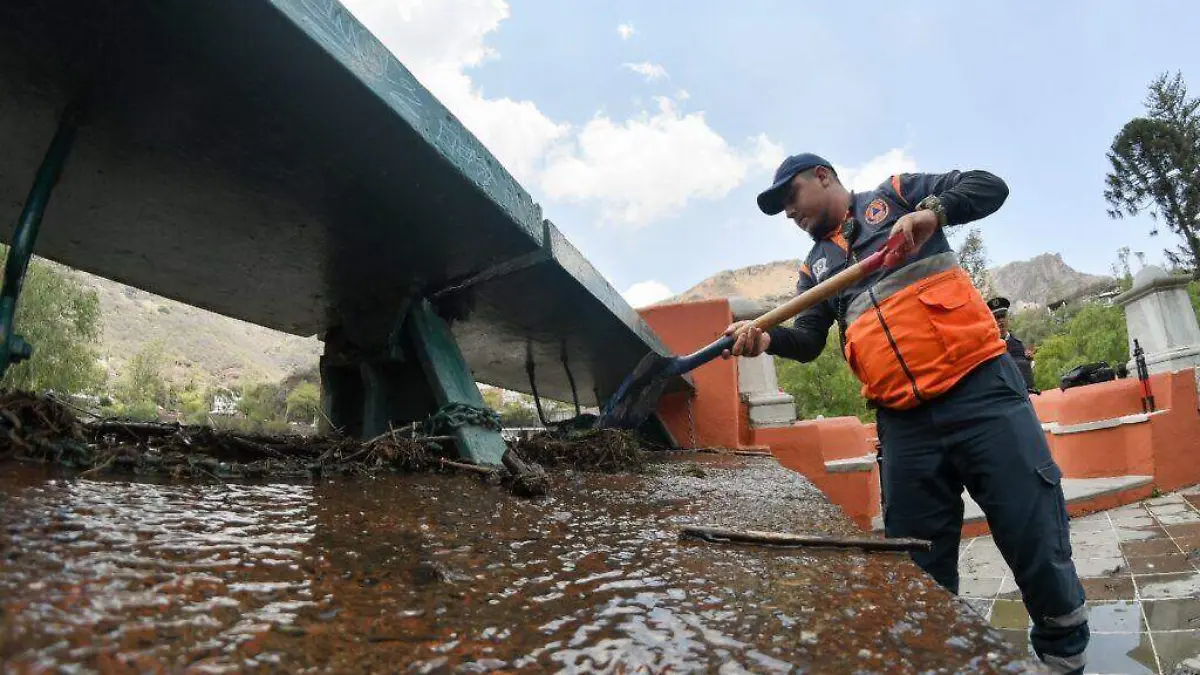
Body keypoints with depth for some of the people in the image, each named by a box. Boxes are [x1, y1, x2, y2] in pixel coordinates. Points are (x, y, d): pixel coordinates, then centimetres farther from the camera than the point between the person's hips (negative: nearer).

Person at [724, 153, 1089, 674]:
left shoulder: (897, 194, 13)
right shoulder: (815, 268, 20)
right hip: (905, 425, 4)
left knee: (1039, 548, 0)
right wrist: (766, 336, -13)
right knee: (920, 574, 8)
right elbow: (808, 341, 8)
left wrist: (932, 210, -14)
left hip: (981, 388, -3)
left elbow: (989, 186, 5)